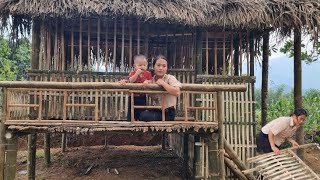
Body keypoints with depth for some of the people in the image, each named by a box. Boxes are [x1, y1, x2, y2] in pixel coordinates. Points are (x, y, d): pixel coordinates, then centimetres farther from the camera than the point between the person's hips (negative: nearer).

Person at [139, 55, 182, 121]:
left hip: (167, 112, -6)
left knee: (143, 116, -23)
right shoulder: (151, 80, 7)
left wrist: (163, 83, -20)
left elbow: (177, 92, -27)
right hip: (155, 110, 6)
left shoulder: (170, 78, -8)